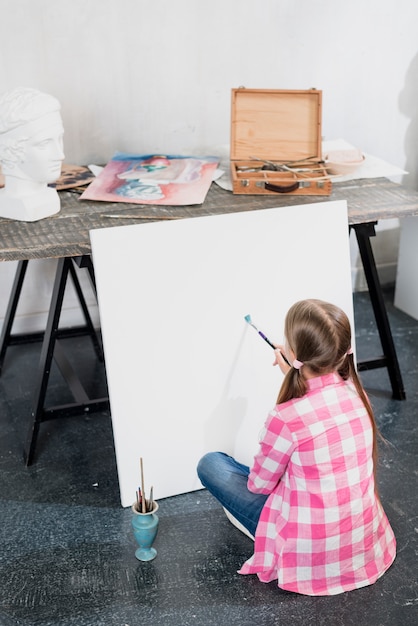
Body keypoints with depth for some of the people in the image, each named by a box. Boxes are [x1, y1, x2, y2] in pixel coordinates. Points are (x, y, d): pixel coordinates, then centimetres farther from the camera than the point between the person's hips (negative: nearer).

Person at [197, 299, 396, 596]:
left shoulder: (285, 417, -28)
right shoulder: (356, 392, -9)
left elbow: (258, 484, -9)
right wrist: (294, 373, 13)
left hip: (310, 553, -6)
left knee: (210, 464, 5)